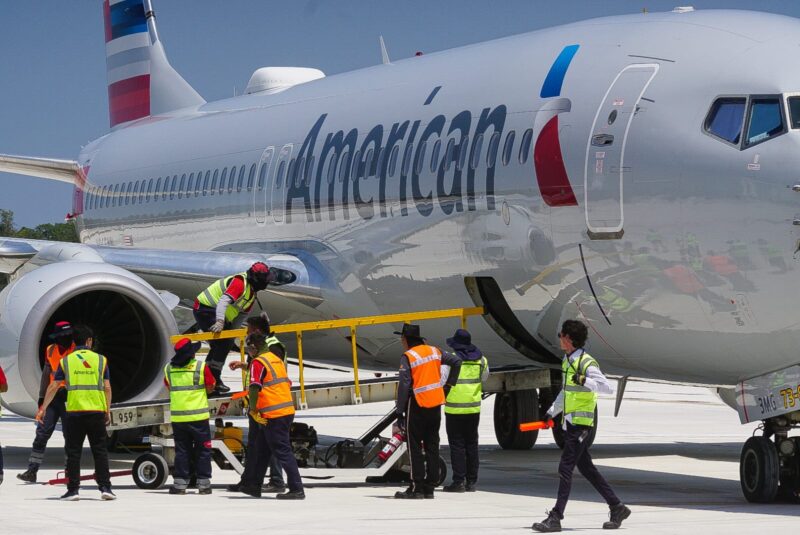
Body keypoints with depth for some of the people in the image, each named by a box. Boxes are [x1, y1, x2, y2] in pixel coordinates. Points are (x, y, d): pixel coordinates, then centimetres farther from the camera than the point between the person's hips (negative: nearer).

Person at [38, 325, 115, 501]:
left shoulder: (66, 361, 4)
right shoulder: (100, 360, 5)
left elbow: (53, 387, 4)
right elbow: (107, 388, 3)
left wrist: (43, 408, 12)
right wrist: (108, 411, 10)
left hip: (74, 412, 0)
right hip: (97, 411, 0)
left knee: (73, 452, 5)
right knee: (100, 450, 6)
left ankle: (73, 489, 3)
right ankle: (105, 487, 1)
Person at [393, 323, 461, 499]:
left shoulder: (408, 357, -12)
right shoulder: (434, 351, 8)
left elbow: (404, 386, -16)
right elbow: (456, 362, 16)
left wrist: (399, 412, -13)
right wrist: (448, 385, 18)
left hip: (418, 406, -6)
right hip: (436, 405, 6)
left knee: (415, 448, -1)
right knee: (432, 447, 9)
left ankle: (416, 488, -4)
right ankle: (430, 488, 11)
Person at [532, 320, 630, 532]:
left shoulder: (587, 363, -15)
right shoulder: (567, 361, 15)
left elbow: (607, 387, -24)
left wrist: (584, 381, -36)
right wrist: (551, 412, 25)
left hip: (580, 424, -10)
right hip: (570, 423, 10)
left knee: (565, 469, -10)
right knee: (587, 469, 13)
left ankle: (556, 518, -10)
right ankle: (617, 508, 20)